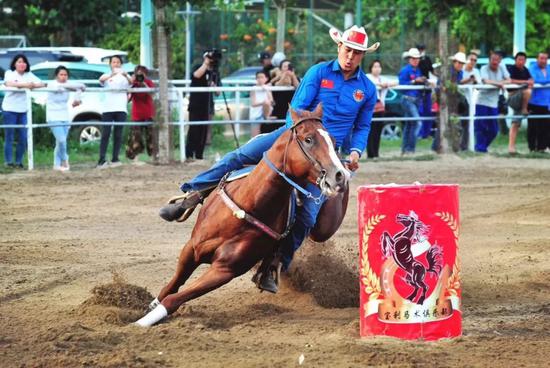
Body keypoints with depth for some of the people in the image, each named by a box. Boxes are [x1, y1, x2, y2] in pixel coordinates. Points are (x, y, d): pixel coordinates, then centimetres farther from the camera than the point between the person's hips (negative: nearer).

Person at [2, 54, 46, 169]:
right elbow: (9, 83, -22)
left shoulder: (29, 75, 9)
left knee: (23, 137, 1)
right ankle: (8, 161, 1)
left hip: (23, 110, 4)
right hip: (10, 109, -4)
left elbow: (42, 84, -1)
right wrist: (24, 85, -31)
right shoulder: (9, 73, -1)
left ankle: (19, 162, 9)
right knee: (9, 136, -3)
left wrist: (33, 85, -23)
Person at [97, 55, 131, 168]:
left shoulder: (124, 76, 11)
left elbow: (131, 82, -11)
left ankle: (115, 159, 6)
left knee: (118, 135, 1)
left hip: (121, 109, 1)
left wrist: (126, 76, -35)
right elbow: (101, 79, -16)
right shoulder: (107, 75, 9)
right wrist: (112, 75, -37)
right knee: (105, 134, -6)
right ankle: (101, 161, -10)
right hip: (107, 108, -1)